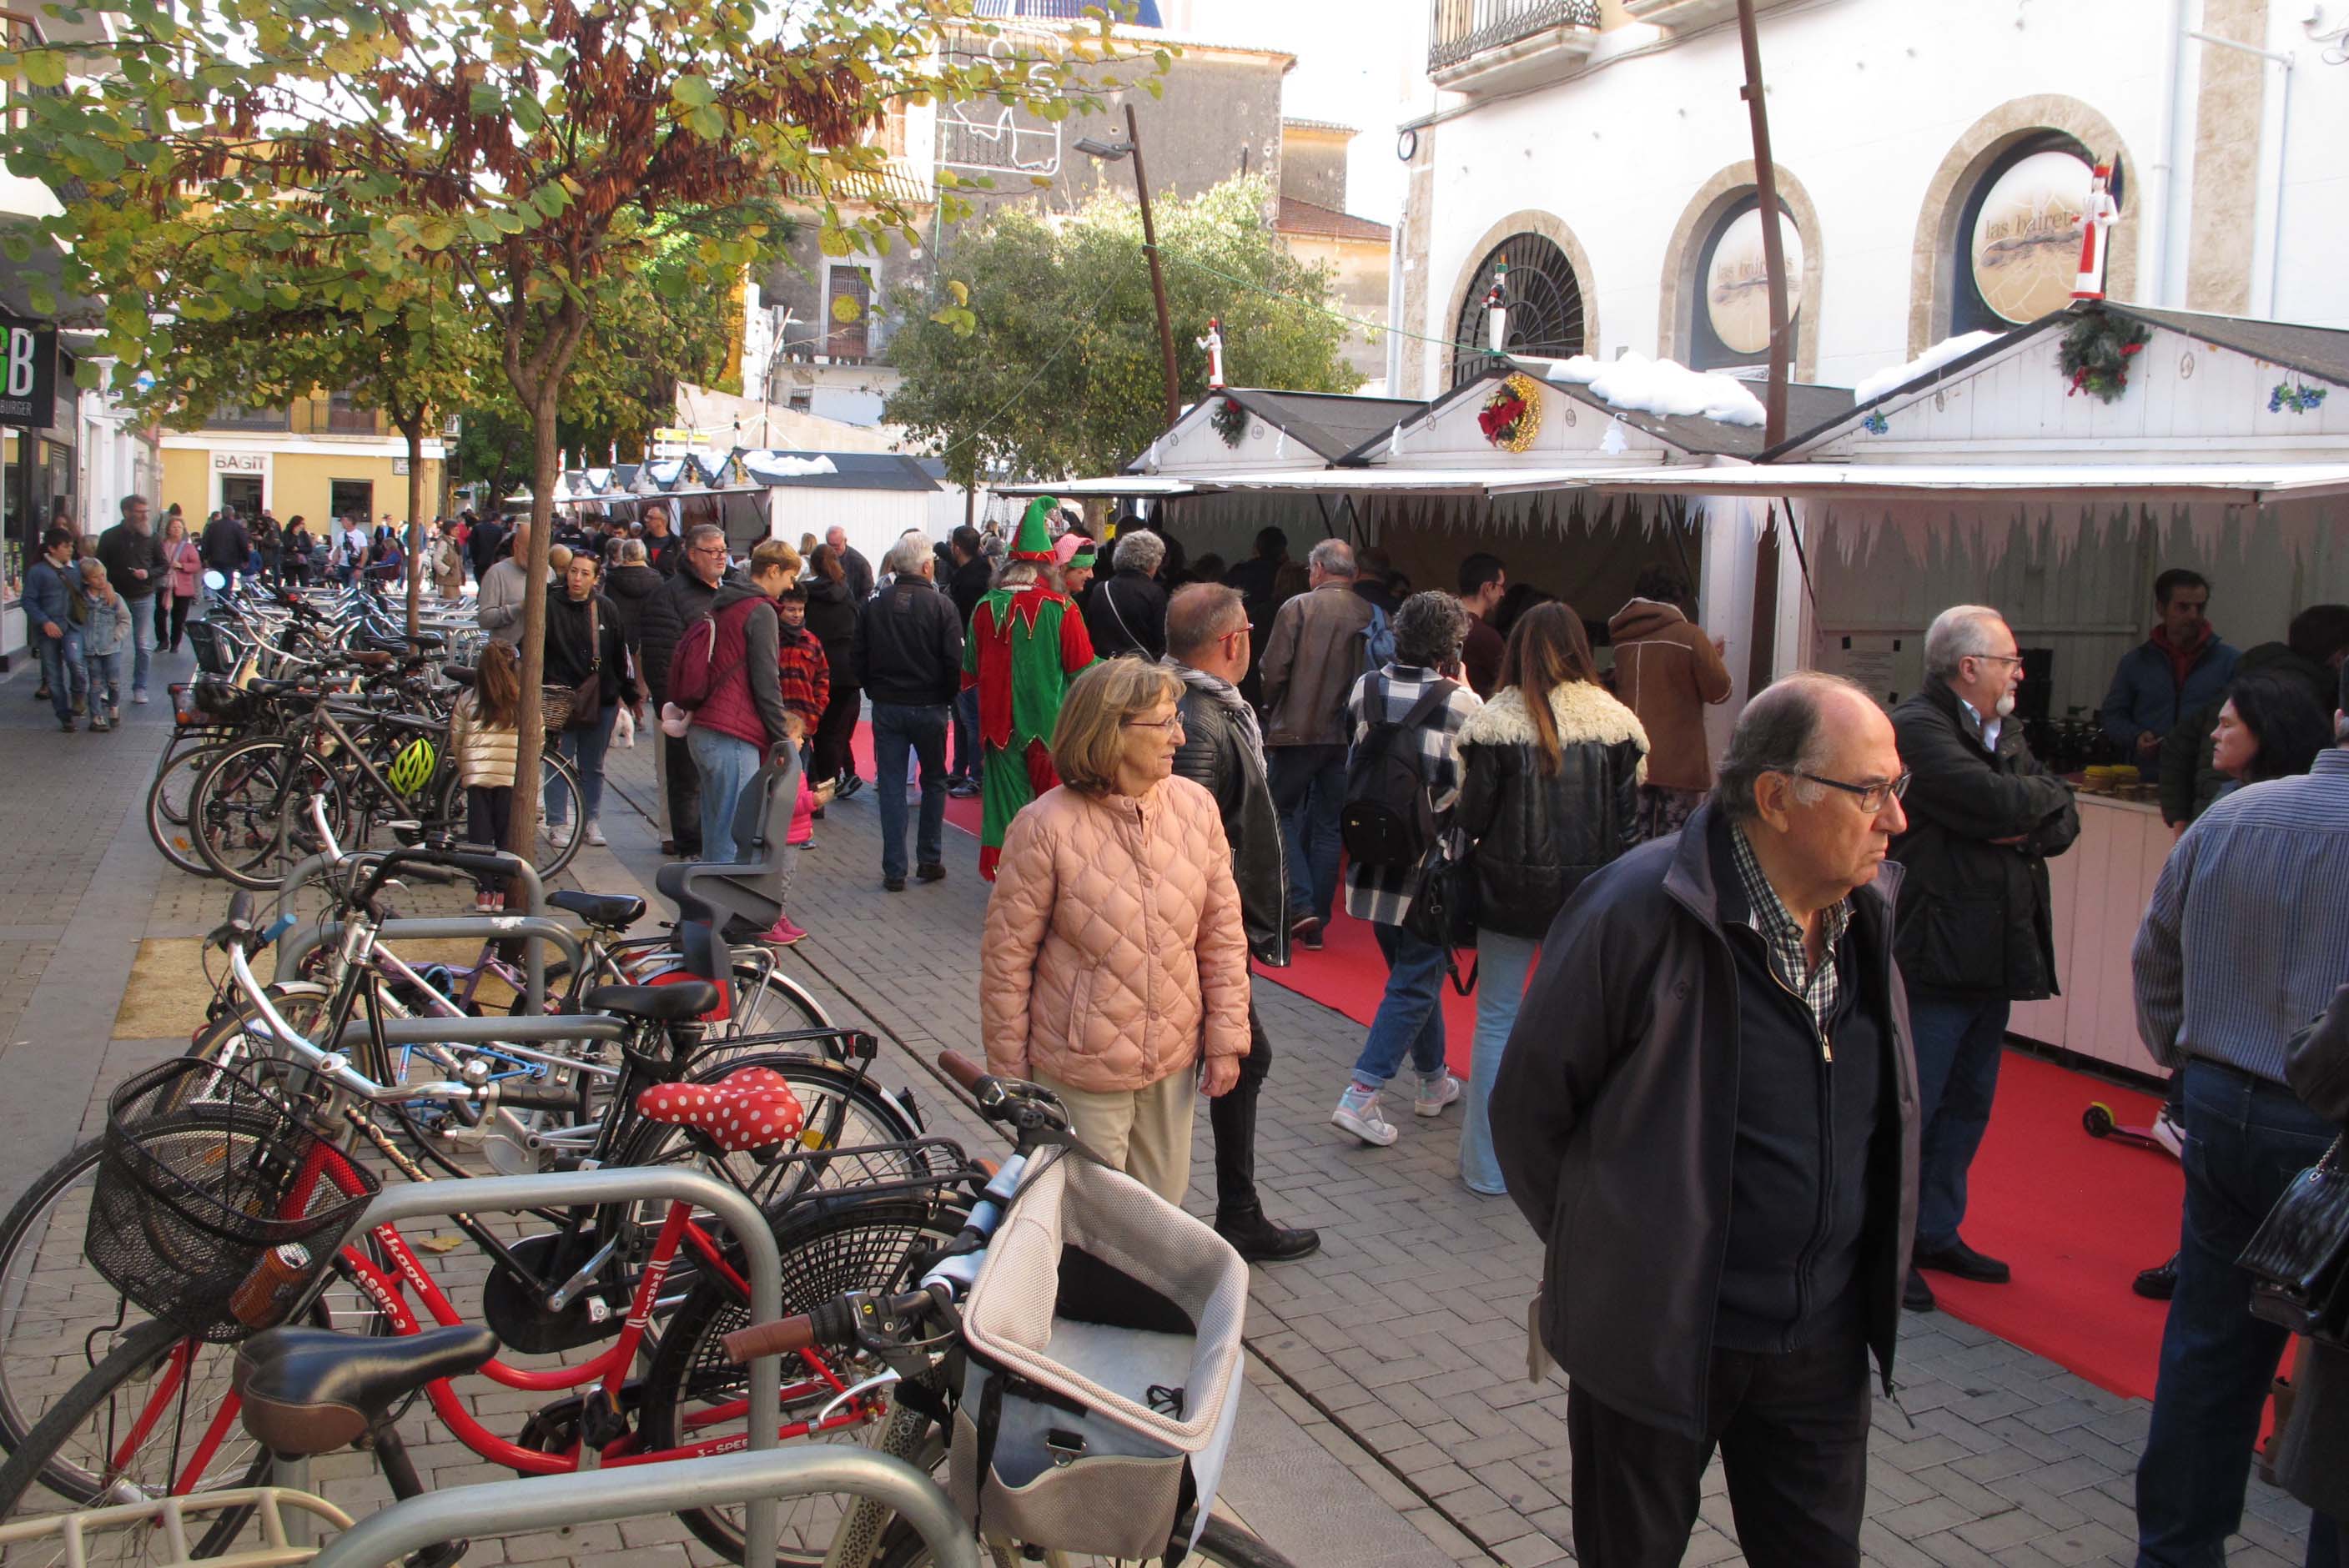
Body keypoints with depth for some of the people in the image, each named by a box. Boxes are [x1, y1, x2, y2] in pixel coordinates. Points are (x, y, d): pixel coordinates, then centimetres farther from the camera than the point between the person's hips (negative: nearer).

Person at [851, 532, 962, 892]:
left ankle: (894, 871, 6)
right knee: (934, 782, 16)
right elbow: (955, 662, -13)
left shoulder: (875, 604, -2)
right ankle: (929, 860, 19)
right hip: (929, 708, -2)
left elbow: (857, 659, 2)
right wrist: (947, 697, 4)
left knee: (891, 787, 6)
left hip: (886, 708, 2)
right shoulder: (940, 605, -11)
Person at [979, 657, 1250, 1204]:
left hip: (1174, 1064, 4)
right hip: (1081, 1075, -4)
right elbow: (1007, 956, -9)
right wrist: (1009, 1069, -4)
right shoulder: (1046, 826, -17)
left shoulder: (1196, 806, -4)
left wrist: (1226, 1039, 5)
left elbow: (1222, 934, 5)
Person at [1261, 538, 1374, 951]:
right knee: (1328, 826, 11)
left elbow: (1273, 670, -10)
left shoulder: (1297, 607, -9)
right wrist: (1351, 710, 13)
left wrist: (1272, 713, 8)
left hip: (1297, 730, -3)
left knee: (1284, 813, 10)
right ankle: (1316, 925, 14)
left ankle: (1301, 905, -5)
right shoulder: (1371, 616, -2)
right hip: (1347, 734, 3)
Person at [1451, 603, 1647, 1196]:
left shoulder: (1497, 724, -11)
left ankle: (1487, 1164, 14)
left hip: (1509, 891, -2)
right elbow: (1628, 822, 0)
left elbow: (1470, 818, -9)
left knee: (1497, 1022, 9)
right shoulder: (1614, 724, -4)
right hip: (1587, 892, 2)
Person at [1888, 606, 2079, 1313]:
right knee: (1910, 1104, -3)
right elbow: (1994, 801, -25)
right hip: (1936, 955, -9)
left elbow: (2064, 820, 11)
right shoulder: (1916, 727, -14)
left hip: (1994, 955, 9)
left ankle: (1936, 1233, 29)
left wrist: (2028, 830, -11)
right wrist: (2042, 795, -4)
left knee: (1968, 1104, 16)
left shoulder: (2006, 732, 16)